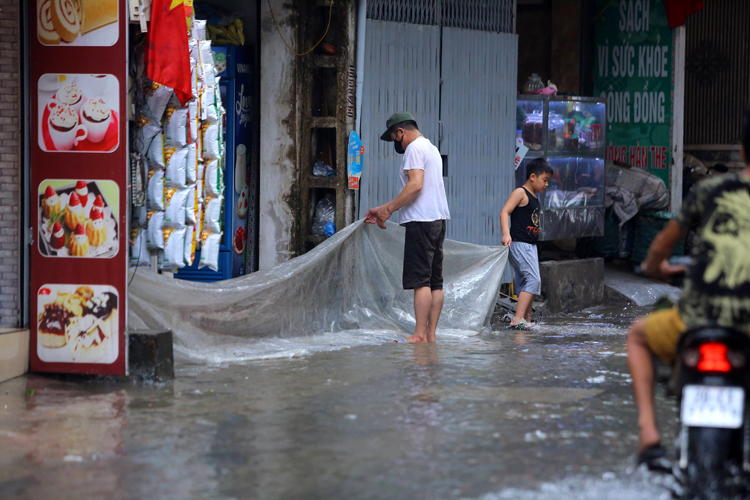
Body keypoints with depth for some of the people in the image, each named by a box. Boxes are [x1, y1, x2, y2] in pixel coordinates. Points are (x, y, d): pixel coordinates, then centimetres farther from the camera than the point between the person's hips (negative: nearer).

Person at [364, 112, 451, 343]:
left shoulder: (415, 148, -7)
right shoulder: (431, 148, 24)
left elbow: (415, 185, -19)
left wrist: (389, 209, -13)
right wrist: (385, 209, 25)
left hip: (422, 220, -10)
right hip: (438, 218, 10)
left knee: (421, 280, -11)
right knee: (435, 281, 7)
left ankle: (420, 335, -14)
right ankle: (431, 334, 7)